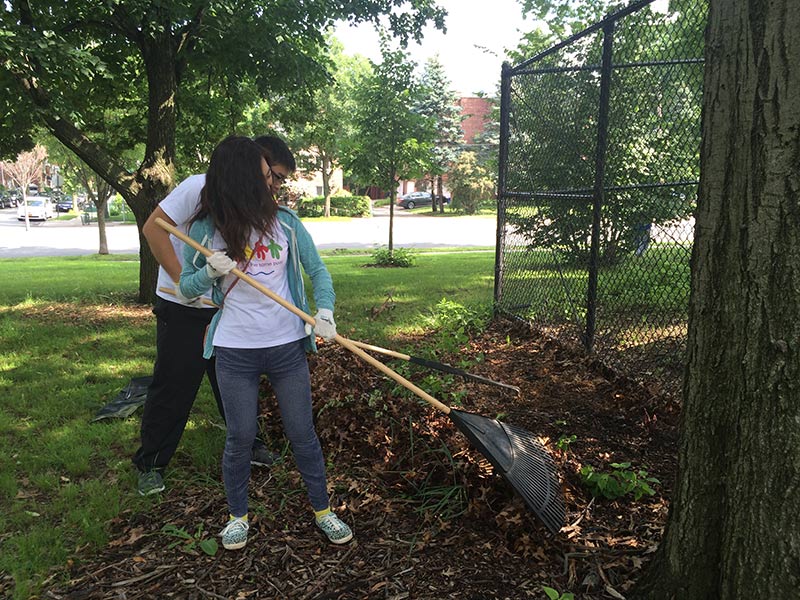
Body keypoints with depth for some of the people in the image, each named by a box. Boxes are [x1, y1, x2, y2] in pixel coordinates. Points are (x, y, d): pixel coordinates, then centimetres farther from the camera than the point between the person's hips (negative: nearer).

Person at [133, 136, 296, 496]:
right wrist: (182, 281, -21)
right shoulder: (200, 187, -17)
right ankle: (150, 465, 20)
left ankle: (247, 445, 33)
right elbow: (153, 227, -17)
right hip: (182, 308, -6)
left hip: (226, 309, 6)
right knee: (173, 389, 2)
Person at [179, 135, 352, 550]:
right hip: (235, 351, -1)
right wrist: (211, 272, -19)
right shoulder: (206, 228, -5)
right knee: (240, 438, 11)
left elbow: (317, 271, 1)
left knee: (303, 433, 10)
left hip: (287, 346, 1)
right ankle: (237, 515, 33)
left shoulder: (285, 221, -3)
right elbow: (187, 287, 3)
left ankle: (322, 510, 29)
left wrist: (325, 313, -16)